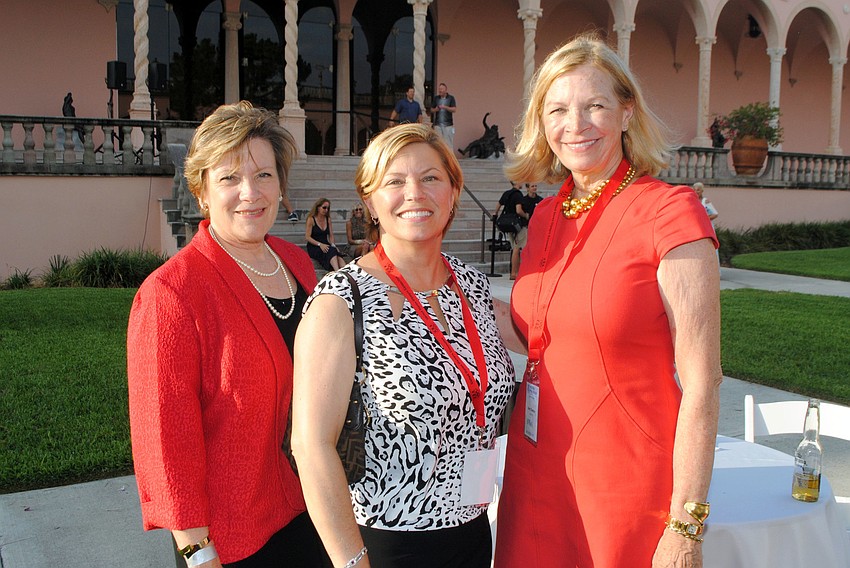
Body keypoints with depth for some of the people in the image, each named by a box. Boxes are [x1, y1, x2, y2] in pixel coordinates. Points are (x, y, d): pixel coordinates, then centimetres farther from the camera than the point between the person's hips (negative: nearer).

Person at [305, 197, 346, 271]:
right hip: (314, 247, -4)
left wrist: (333, 245, -9)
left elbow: (331, 235, 12)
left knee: (338, 254, -30)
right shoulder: (311, 219, -2)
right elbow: (307, 237, -8)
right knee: (331, 251, -35)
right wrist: (320, 244, -20)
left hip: (325, 246, 4)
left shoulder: (328, 219, 14)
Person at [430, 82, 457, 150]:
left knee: (448, 142, -6)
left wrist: (445, 107, -20)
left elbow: (454, 109, -8)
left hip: (448, 124, -3)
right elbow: (432, 110, 15)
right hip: (438, 124, 3)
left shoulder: (451, 98, 1)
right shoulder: (436, 98, 11)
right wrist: (435, 110, -7)